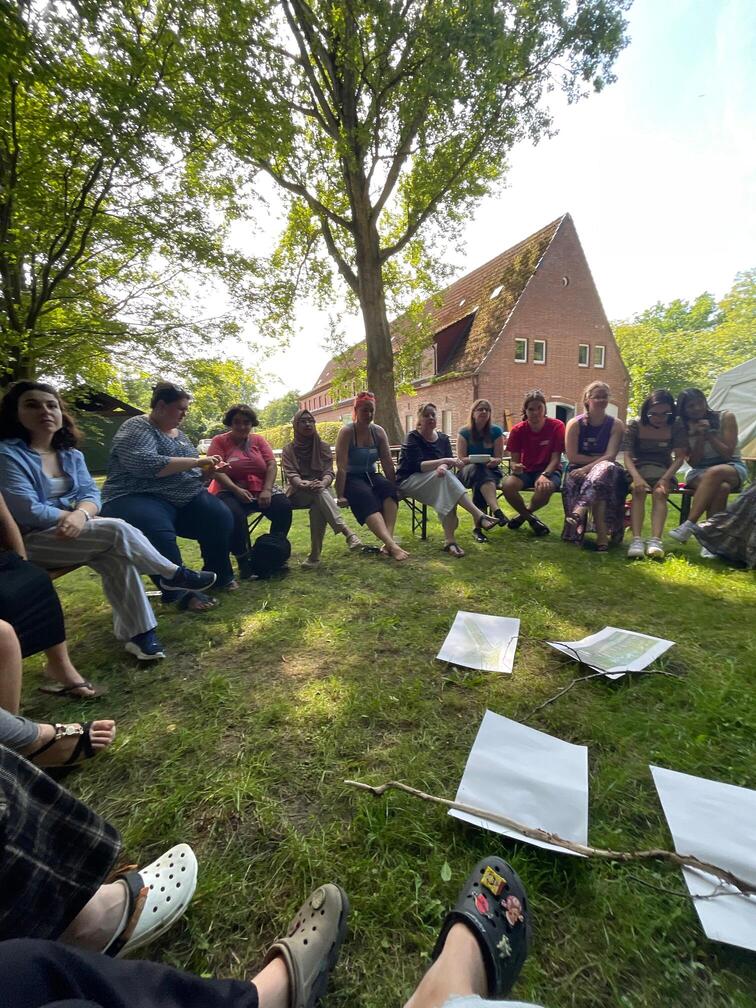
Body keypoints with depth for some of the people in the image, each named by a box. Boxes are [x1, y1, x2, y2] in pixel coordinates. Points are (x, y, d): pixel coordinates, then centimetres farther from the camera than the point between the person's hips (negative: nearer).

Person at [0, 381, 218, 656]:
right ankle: (173, 575, -7)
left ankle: (137, 632, -17)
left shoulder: (71, 454, 9)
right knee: (117, 531, -26)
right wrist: (72, 515, -10)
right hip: (30, 542, -6)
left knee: (117, 558, -23)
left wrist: (81, 513, -22)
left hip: (75, 532, 6)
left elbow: (91, 493, 1)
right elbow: (27, 511, -21)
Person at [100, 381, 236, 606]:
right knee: (158, 533, -38)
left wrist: (206, 470, 4)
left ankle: (217, 576, 2)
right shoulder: (136, 427, -6)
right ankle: (182, 592, -23)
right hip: (138, 498, -7)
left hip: (184, 498, 7)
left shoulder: (178, 433, 19)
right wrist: (196, 462, -21)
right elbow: (145, 464, -25)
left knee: (221, 518, -17)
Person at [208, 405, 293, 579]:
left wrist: (267, 490, -13)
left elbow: (271, 465, 3)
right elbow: (217, 471, -7)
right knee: (234, 515, -35)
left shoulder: (258, 440, 14)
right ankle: (243, 561, -15)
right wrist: (237, 490, -22)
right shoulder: (219, 441, 5)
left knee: (284, 506, -23)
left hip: (260, 492, 3)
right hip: (231, 492, -3)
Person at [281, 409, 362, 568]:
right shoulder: (288, 450, 8)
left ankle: (315, 554, -39)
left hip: (320, 489, 1)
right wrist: (304, 484, -34)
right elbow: (290, 474, -9)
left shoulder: (323, 446, 9)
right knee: (320, 495, -36)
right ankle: (347, 532, -51)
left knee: (318, 507, -36)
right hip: (298, 493, -1)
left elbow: (329, 472, -5)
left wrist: (322, 484, -31)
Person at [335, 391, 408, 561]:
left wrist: (394, 487, 1)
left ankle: (388, 542, -39)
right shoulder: (347, 432, -11)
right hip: (352, 478, -4)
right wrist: (340, 495, -22)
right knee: (368, 499, -34)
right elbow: (341, 466, -17)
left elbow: (387, 462, 3)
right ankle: (391, 545, -50)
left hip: (371, 476, 5)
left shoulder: (379, 432, 4)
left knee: (388, 489, -28)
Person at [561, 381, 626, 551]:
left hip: (606, 470, 1)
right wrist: (598, 458, -9)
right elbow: (572, 457, -7)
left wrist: (587, 468, -22)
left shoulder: (616, 424, 3)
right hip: (579, 470, -1)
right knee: (599, 487, -34)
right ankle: (602, 535, -36)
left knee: (605, 468, -37)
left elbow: (610, 456, -9)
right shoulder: (575, 423, 0)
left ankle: (579, 511, -49)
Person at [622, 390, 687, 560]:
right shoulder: (634, 426, -3)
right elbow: (627, 456, -12)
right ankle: (636, 540, -45)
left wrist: (665, 478, -24)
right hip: (638, 469, -1)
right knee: (638, 491, -34)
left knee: (660, 492, -32)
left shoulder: (676, 428, 1)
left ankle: (655, 540, -45)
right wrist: (636, 477, -31)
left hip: (663, 470, 1)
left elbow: (679, 457, -5)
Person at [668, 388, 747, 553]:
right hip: (699, 473, 1)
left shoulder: (726, 417, -1)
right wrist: (700, 437, -13)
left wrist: (709, 434, -14)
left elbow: (728, 454, -5)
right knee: (721, 488, -37)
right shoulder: (685, 428, 4)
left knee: (714, 473, -40)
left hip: (732, 468, -1)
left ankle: (688, 526, -44)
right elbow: (694, 463, -1)